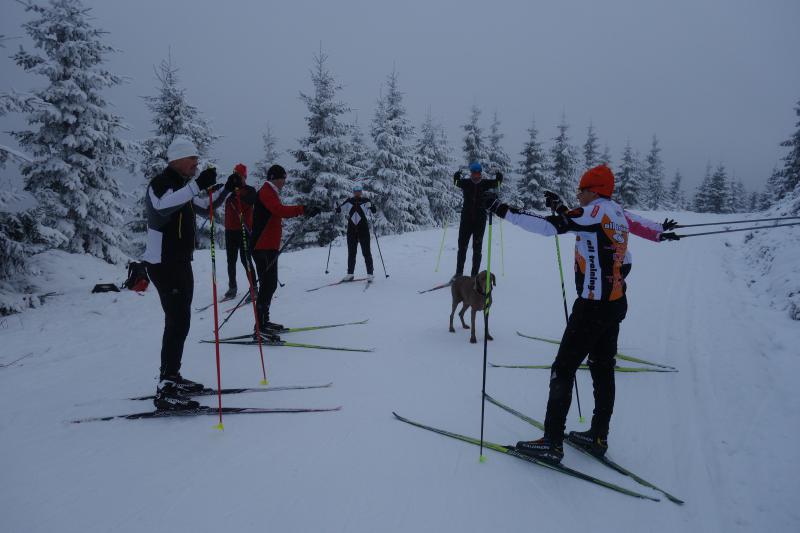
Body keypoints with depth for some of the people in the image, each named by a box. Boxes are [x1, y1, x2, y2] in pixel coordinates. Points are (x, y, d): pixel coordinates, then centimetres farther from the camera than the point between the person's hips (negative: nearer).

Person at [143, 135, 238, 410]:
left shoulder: (182, 186, 16)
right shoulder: (160, 183, -12)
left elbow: (207, 209, 27)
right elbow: (162, 206, -35)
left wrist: (226, 190, 13)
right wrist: (197, 185, -42)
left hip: (180, 263, 10)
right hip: (163, 264, -10)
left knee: (179, 320, 15)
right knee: (178, 322, -15)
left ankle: (171, 377, 27)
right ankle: (165, 390, -13)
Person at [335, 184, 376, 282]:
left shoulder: (365, 201, -1)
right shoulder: (349, 201, 5)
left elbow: (374, 211, -8)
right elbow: (339, 210, 6)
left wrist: (370, 206, -28)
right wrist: (338, 207, -16)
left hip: (363, 229, -3)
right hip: (351, 229, 3)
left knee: (366, 252, -3)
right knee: (351, 252, 8)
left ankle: (369, 274, 0)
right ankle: (350, 274, 15)